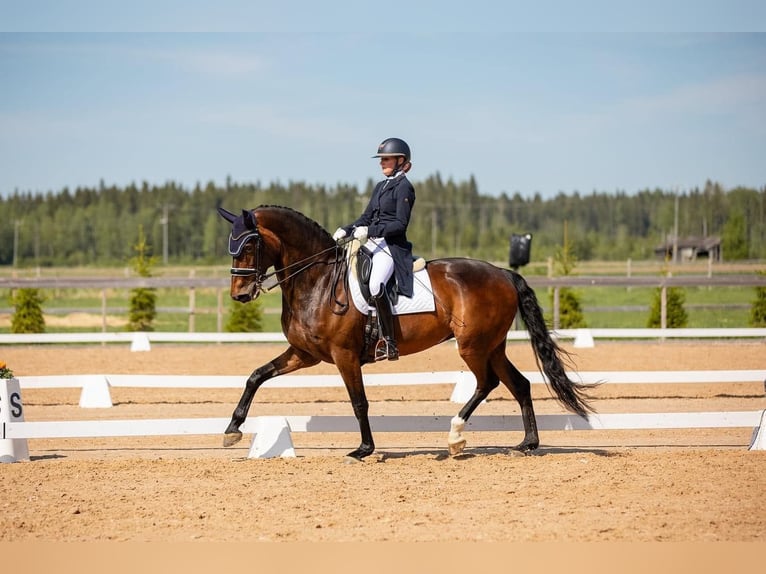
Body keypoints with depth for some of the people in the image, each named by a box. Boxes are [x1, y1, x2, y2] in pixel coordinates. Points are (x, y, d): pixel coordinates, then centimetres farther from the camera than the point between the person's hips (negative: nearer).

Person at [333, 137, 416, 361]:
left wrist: (370, 231, -21)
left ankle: (389, 341, -29)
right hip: (372, 242, 10)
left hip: (392, 246, -10)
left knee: (375, 285, -33)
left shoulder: (403, 188, -6)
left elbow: (400, 224, -14)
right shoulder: (380, 187, 20)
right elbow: (367, 217, 22)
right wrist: (346, 230, 6)